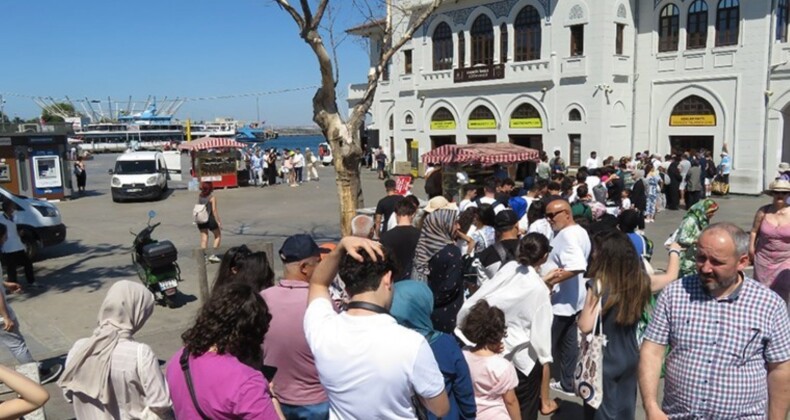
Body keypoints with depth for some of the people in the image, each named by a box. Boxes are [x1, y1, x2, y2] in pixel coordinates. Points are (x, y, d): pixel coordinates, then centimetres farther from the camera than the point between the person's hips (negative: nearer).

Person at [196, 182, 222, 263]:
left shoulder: (199, 196, 1)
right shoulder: (212, 197, -14)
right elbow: (214, 210, -16)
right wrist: (218, 222, -12)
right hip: (211, 219, -5)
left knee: (204, 238, 8)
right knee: (218, 236, 13)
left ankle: (204, 256, 6)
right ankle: (213, 255, 6)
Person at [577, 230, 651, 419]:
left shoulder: (599, 284, -23)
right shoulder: (638, 280, -7)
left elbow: (585, 326, -22)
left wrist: (585, 307, -4)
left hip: (604, 360, -5)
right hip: (629, 358, 5)